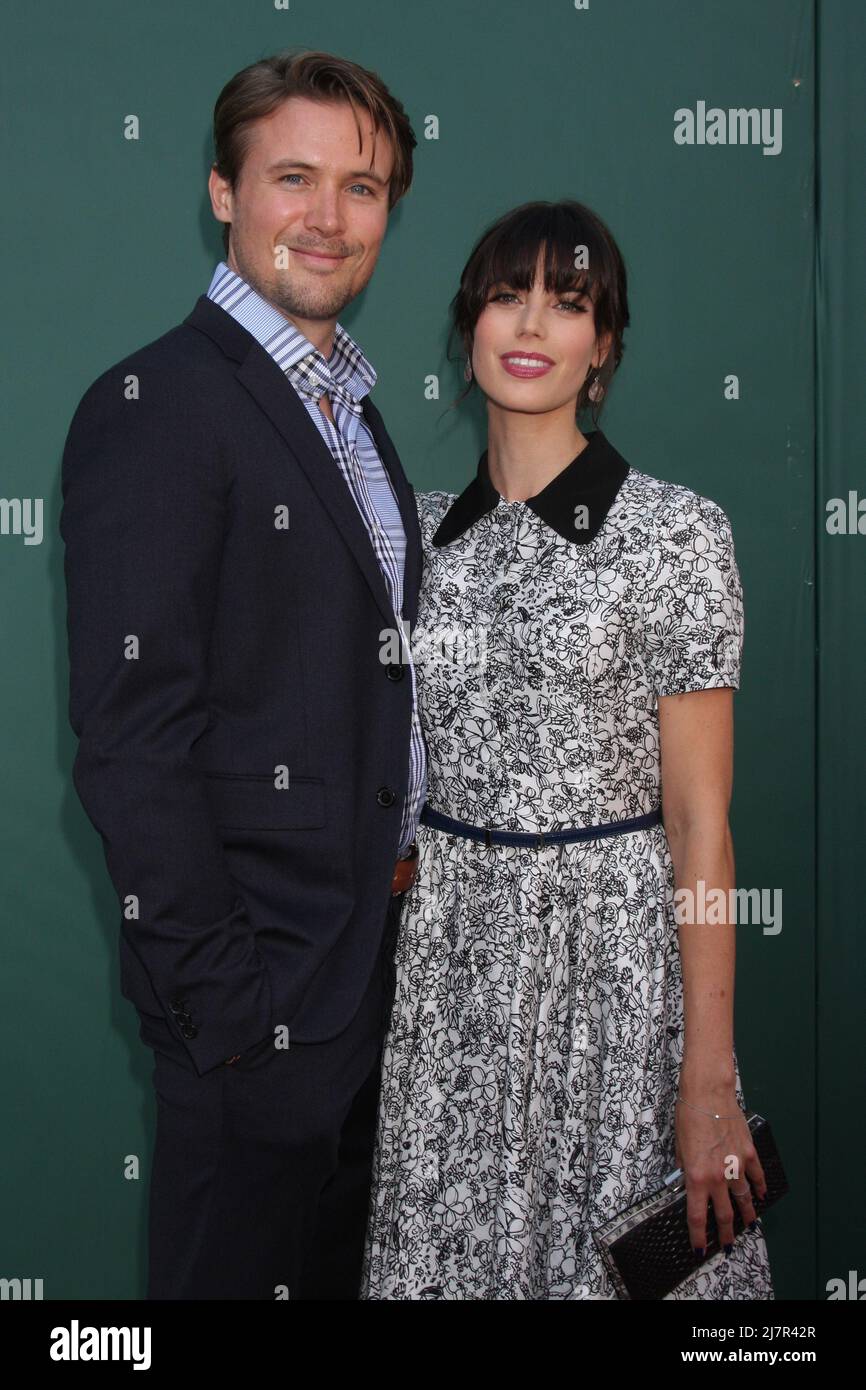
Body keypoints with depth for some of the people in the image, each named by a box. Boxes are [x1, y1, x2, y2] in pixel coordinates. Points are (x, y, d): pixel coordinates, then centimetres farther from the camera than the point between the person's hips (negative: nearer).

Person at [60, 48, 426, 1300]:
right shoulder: (156, 407, -15)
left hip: (366, 962, 9)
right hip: (258, 980, -8)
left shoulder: (352, 411, 14)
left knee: (337, 1266, 21)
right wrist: (226, 997, -21)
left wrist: (401, 894, 12)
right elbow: (130, 745, -20)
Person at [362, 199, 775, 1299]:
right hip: (444, 950, 4)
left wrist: (709, 1081, -14)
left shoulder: (676, 530, -8)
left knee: (614, 1259, 6)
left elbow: (699, 818, -11)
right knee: (449, 1246, 12)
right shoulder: (425, 528, 7)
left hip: (613, 947, -4)